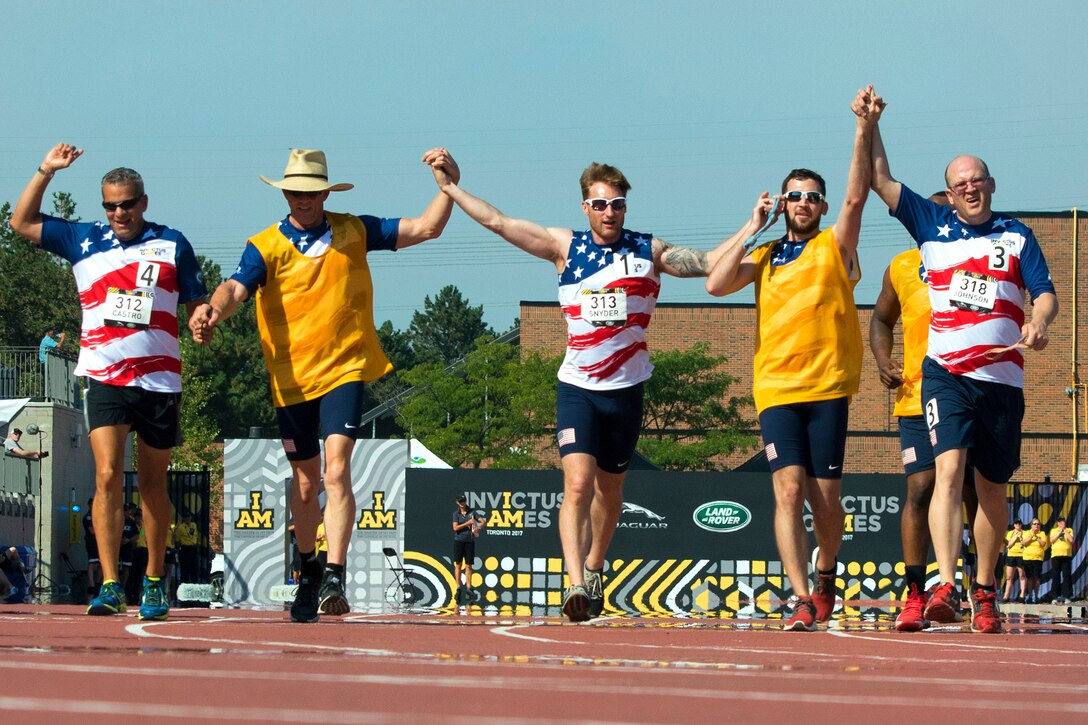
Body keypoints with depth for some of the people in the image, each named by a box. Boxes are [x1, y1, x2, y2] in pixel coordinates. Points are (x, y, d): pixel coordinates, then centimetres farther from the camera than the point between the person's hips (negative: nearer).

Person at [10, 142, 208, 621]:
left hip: (160, 380, 0)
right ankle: (109, 586, -18)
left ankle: (154, 583, 22)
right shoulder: (83, 240, 9)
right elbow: (21, 223, 15)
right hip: (105, 379, 0)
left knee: (152, 485, 11)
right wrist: (46, 171, 7)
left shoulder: (172, 244, 6)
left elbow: (197, 304, 11)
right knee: (107, 476, -15)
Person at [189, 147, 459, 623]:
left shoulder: (354, 233, 5)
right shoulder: (266, 246, 0)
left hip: (344, 371, -1)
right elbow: (236, 288, -18)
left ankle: (335, 576, -23)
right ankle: (308, 571, 34)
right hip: (291, 379, 1)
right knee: (305, 481, 12)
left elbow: (426, 228, 8)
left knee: (336, 471, -18)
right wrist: (213, 311, -40)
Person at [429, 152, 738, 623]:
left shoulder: (649, 251, 3)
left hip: (626, 389, 2)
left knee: (609, 489, 13)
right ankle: (576, 584, -27)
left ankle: (593, 567, 37)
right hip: (577, 386, -1)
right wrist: (451, 187, 3)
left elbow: (706, 263, -2)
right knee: (577, 483, -18)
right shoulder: (565, 246, 2)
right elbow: (497, 222, 4)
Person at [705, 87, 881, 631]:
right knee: (788, 490, -12)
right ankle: (802, 601, -17)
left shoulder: (835, 246, 8)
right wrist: (751, 228, 3)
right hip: (776, 388, 1)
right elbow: (716, 284, 2)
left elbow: (856, 198, -7)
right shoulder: (764, 258, 16)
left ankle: (825, 574, 29)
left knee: (824, 498, 1)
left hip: (828, 387, -1)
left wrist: (863, 131, -16)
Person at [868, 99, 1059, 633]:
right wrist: (869, 126, 6)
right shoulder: (933, 226, 11)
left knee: (992, 489, 8)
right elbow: (881, 181, 13)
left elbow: (1045, 293, 3)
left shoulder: (1017, 236, 11)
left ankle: (985, 591, 21)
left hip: (1002, 378, 1)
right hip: (945, 372, -1)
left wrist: (1038, 322, -18)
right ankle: (945, 586, -31)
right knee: (949, 470, -19)